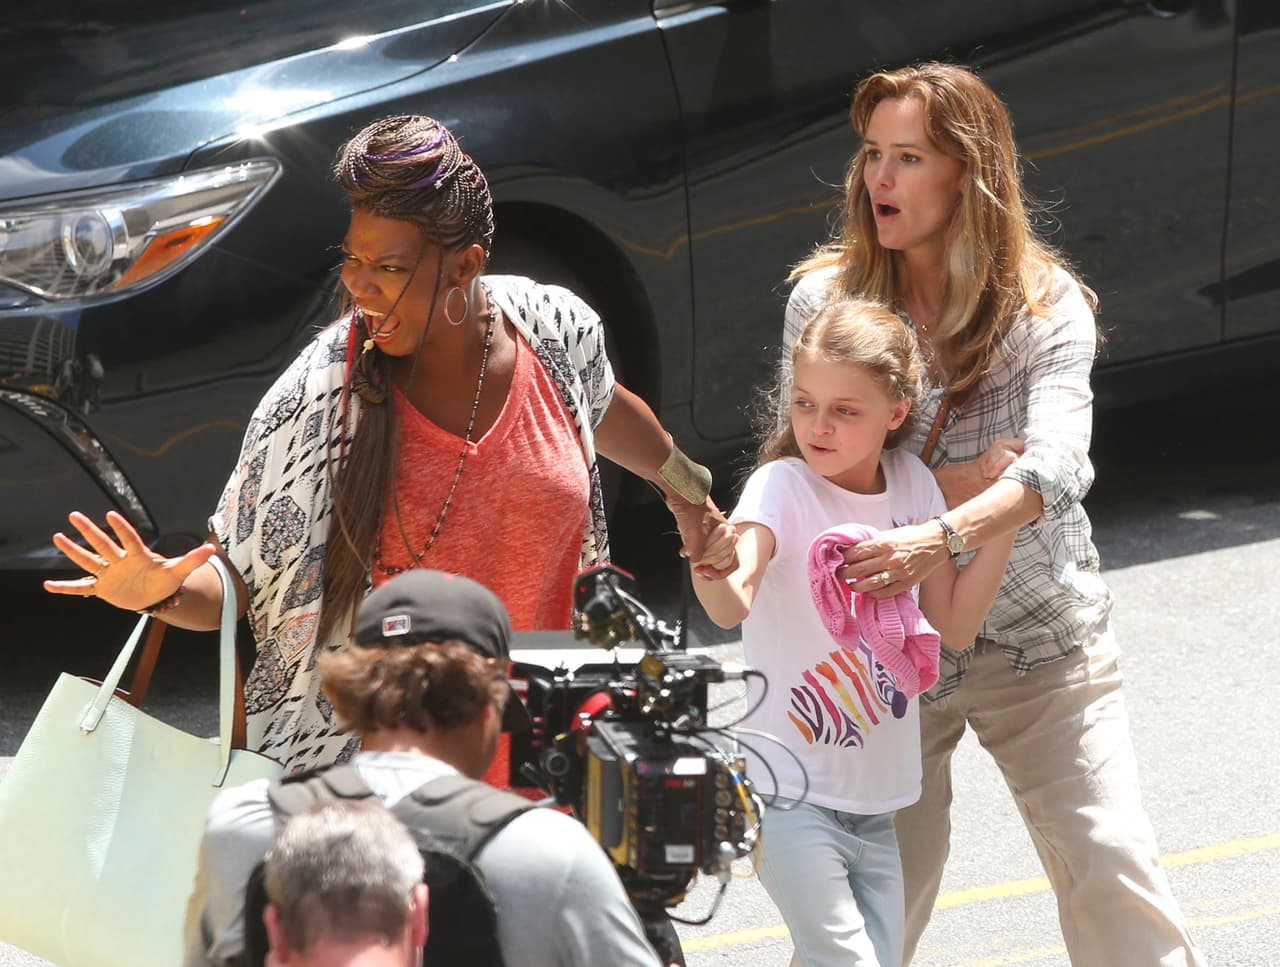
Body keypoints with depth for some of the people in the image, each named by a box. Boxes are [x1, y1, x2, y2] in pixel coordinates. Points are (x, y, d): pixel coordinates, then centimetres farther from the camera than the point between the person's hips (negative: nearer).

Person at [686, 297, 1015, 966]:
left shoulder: (911, 485, 3)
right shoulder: (782, 487, -13)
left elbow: (955, 626, 8)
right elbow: (733, 607, -31)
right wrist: (710, 567, -53)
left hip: (875, 798, 6)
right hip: (791, 793, -6)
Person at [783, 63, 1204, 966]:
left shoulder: (1048, 305, -9)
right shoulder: (825, 297, -3)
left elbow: (1055, 463, -25)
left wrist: (941, 538, -44)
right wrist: (942, 481, -21)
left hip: (1039, 640, -1)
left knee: (1113, 875, -6)